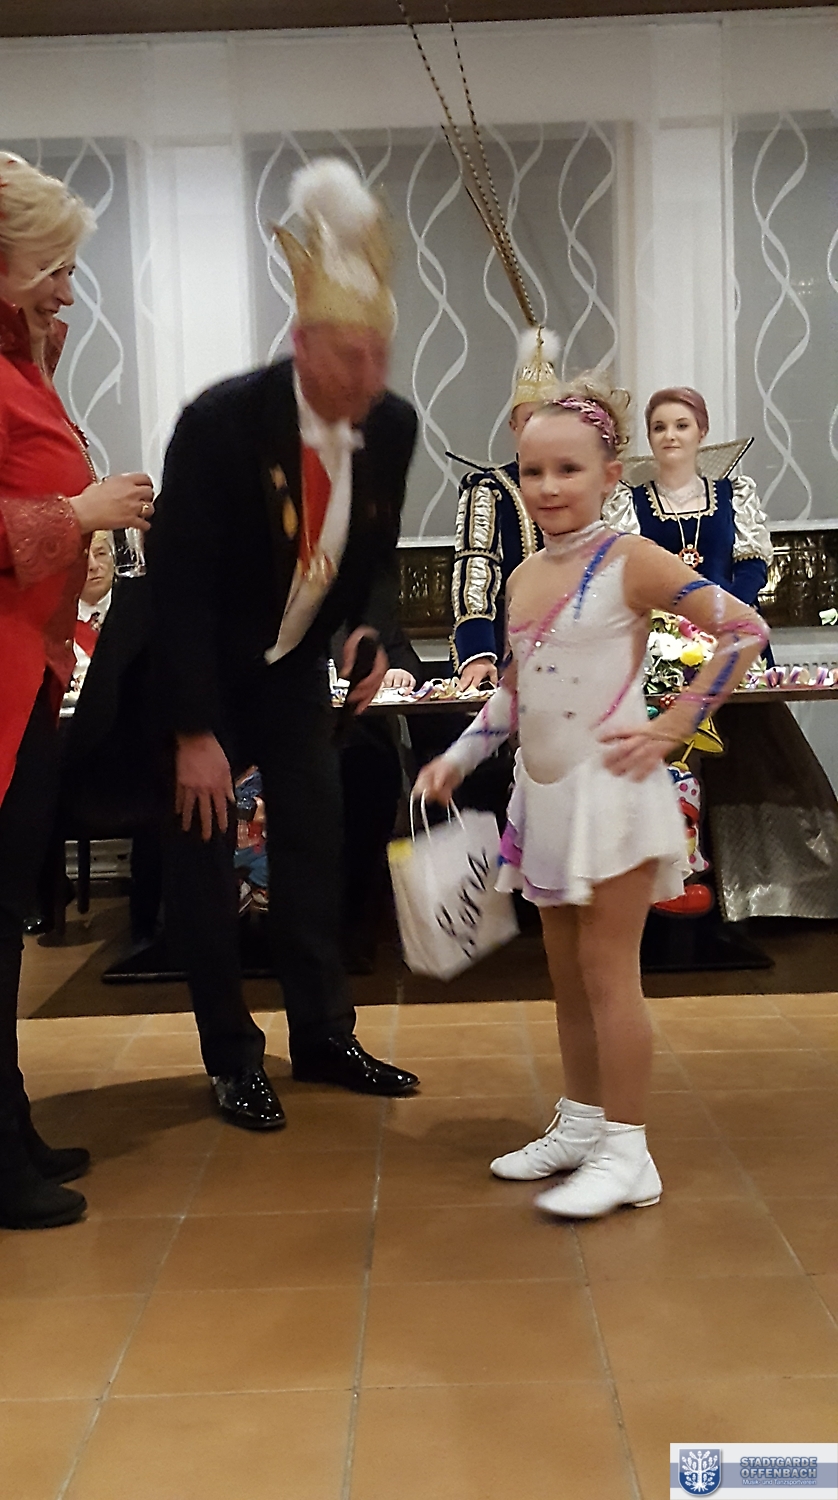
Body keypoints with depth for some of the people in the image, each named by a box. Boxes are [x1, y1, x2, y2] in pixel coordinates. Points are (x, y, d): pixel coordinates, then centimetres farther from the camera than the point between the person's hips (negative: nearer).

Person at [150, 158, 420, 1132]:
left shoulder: (392, 426, -11)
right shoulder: (221, 422, -27)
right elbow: (179, 582, -24)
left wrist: (369, 629, -14)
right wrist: (194, 731, -23)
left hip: (296, 658, 5)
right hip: (200, 664, -5)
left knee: (314, 836, 7)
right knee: (204, 846, -1)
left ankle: (322, 1036, 21)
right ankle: (231, 1055, 14)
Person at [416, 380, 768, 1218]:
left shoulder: (630, 563, -10)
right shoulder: (523, 578, 9)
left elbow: (744, 631, -12)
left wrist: (671, 728, -13)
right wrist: (456, 759, 10)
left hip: (609, 790, -7)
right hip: (543, 797, 7)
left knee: (607, 970, -2)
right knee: (565, 971, 15)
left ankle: (626, 1153, 10)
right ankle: (581, 1123, 30)